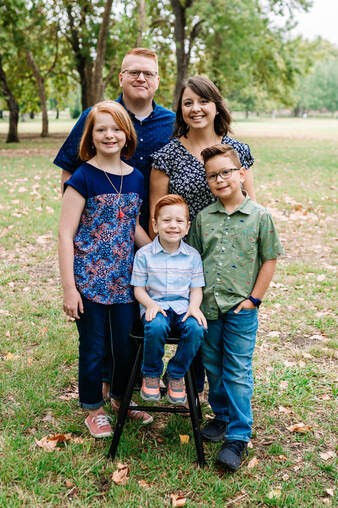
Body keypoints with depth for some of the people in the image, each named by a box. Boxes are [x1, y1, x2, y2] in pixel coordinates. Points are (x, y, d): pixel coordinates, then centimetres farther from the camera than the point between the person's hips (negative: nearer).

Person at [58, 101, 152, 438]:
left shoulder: (136, 178, 4)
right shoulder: (83, 178, -11)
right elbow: (65, 234, -12)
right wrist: (69, 288, -15)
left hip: (125, 277, 5)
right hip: (89, 279, -5)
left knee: (128, 343, 15)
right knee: (93, 348, 9)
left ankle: (122, 396, 40)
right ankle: (93, 408, 31)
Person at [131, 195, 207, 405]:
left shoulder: (193, 255, 6)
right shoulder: (144, 254, 1)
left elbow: (196, 288, 7)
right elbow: (139, 288, 3)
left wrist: (194, 307, -14)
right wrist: (150, 304, -17)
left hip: (183, 306, 2)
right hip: (155, 305, -2)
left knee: (196, 328, -30)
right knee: (156, 327, -35)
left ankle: (176, 375, -3)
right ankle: (151, 375, -5)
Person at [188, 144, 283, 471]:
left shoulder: (260, 216, -5)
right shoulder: (203, 218, 3)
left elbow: (269, 260, -2)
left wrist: (254, 299, -5)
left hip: (240, 309, -4)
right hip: (207, 307, 4)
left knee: (238, 372, 0)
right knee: (213, 368, 15)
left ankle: (238, 436, 9)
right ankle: (222, 416, 35)